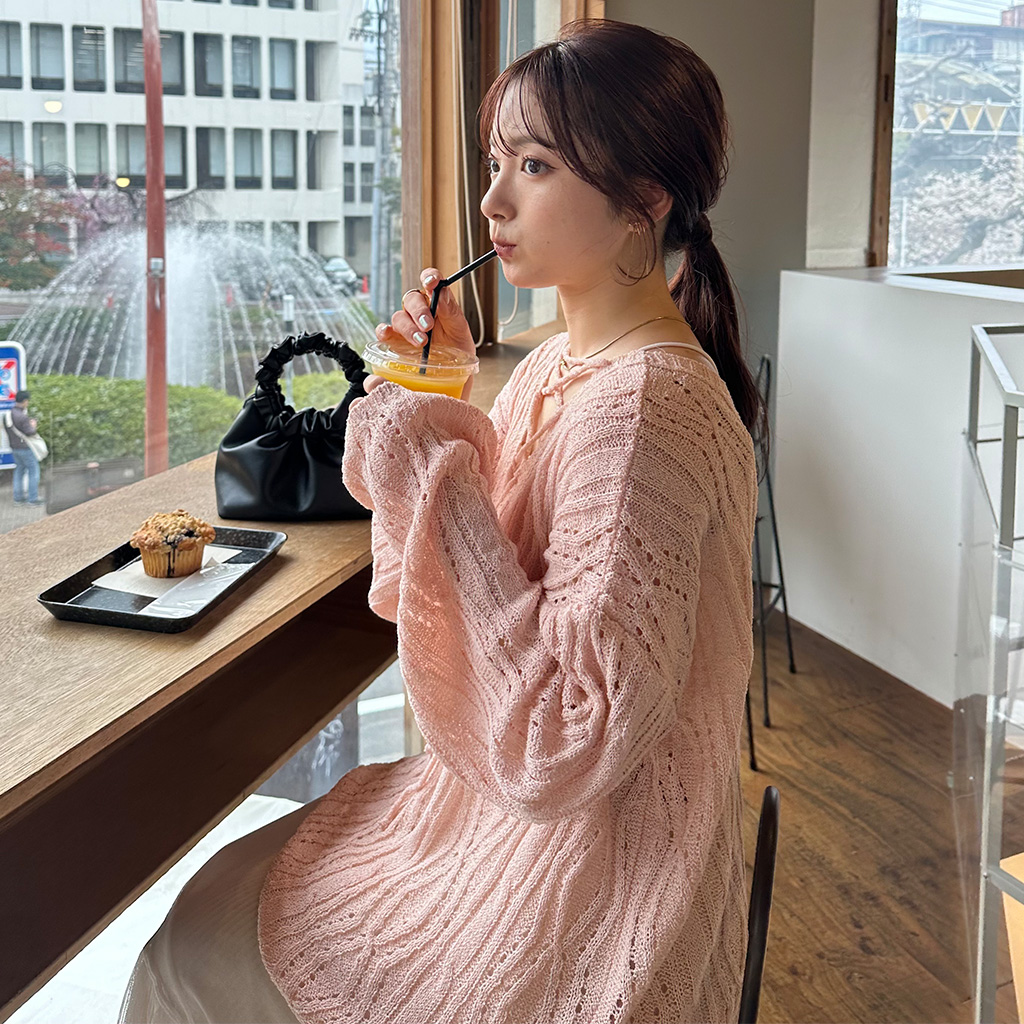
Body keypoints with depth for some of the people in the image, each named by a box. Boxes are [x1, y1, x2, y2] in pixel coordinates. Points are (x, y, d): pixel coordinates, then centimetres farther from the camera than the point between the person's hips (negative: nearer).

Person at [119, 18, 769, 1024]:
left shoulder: (641, 411, -28)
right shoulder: (562, 364, 3)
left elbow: (567, 746, -30)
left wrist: (437, 475, -28)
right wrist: (446, 393, 0)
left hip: (583, 875, -8)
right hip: (516, 802, 9)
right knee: (231, 881, 18)